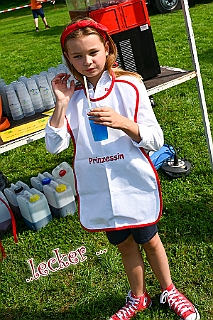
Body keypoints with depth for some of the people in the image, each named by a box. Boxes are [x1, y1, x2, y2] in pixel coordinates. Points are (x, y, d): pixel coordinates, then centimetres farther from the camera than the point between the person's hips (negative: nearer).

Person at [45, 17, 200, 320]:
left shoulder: (129, 86, -12)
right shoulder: (70, 95, -4)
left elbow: (155, 139, -12)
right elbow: (54, 145, -10)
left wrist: (123, 122, -29)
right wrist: (62, 104, -20)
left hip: (134, 183, -2)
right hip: (98, 189, 3)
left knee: (149, 240, 17)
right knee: (124, 244, 21)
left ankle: (169, 290, 45)